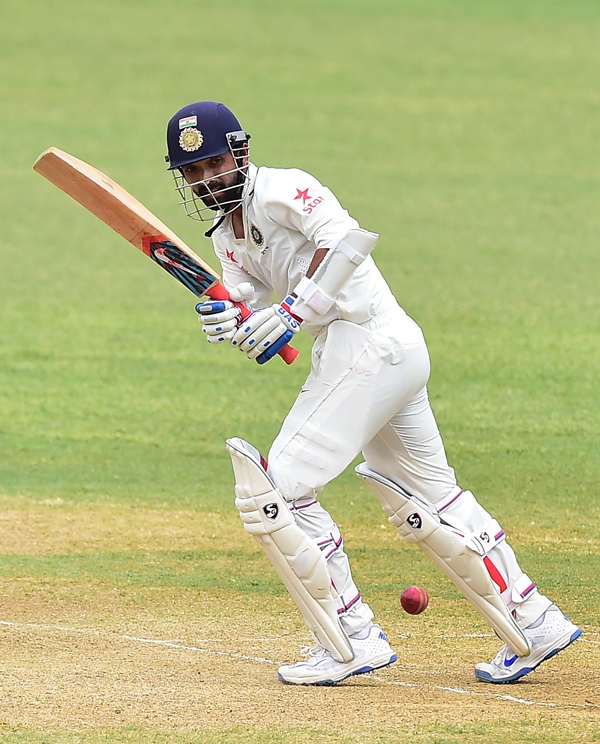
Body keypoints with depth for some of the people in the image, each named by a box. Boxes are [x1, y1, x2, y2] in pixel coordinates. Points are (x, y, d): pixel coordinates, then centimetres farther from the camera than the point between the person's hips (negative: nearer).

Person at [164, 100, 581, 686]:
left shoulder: (281, 189, -9)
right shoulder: (227, 237, 18)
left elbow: (344, 237, -25)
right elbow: (251, 307, 8)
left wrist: (293, 310, -27)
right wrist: (228, 321, -14)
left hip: (369, 345, -10)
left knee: (275, 490, -9)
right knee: (429, 502, 18)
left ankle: (352, 642, -5)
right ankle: (534, 624, 24)